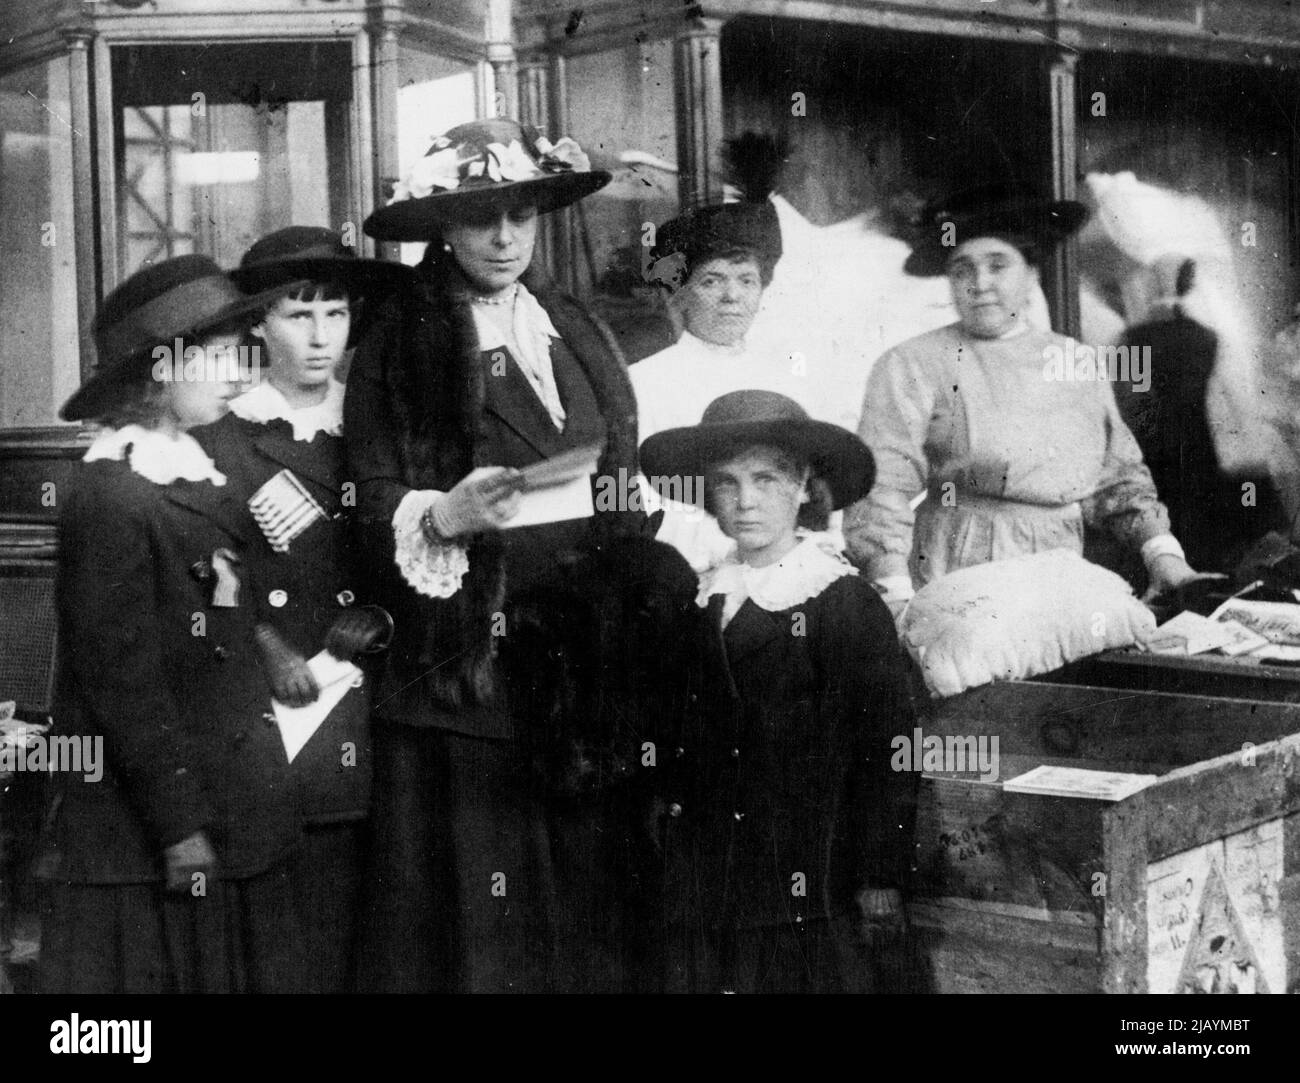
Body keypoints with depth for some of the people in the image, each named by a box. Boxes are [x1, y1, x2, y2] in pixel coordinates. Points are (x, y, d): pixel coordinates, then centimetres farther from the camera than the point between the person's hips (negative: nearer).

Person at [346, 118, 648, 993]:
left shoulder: (577, 332, 14)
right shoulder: (401, 346, 0)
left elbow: (624, 484, 17)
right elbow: (377, 510, -4)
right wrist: (445, 516, -22)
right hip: (469, 651, -4)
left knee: (585, 884, 2)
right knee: (481, 906, -3)